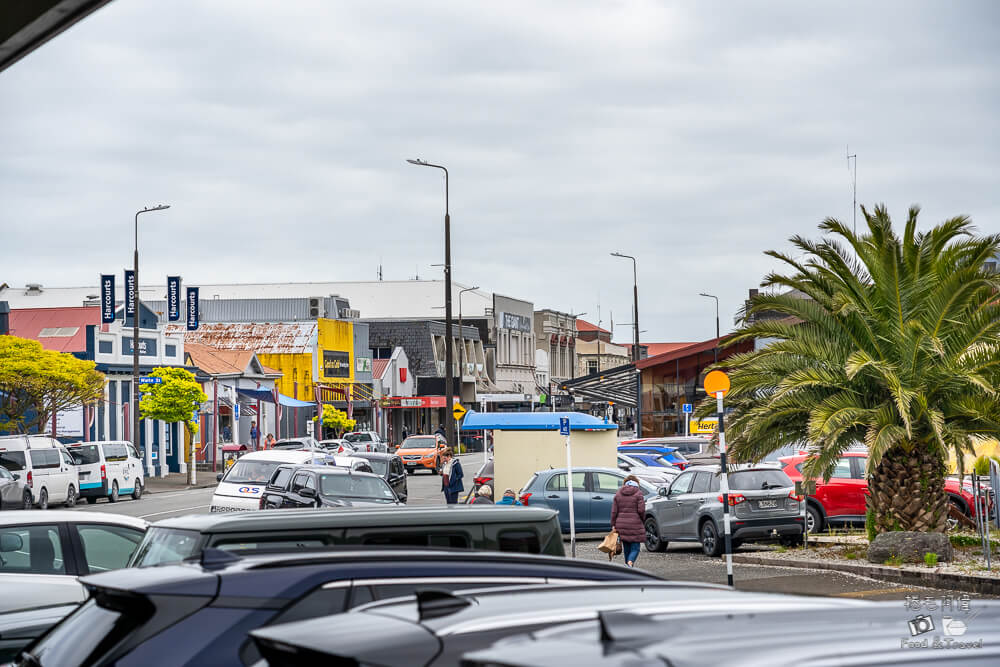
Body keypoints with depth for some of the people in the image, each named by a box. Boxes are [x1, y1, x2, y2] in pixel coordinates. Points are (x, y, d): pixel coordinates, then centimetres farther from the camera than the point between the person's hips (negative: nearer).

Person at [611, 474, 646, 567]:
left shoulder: (618, 494, 7)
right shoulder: (638, 493, -5)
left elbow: (614, 512, 3)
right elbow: (641, 510, -11)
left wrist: (613, 525, 7)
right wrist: (642, 518, 9)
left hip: (621, 525, 4)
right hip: (635, 525, -4)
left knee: (626, 548, 15)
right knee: (635, 548, -1)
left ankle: (628, 563, 18)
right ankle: (630, 562, -25)